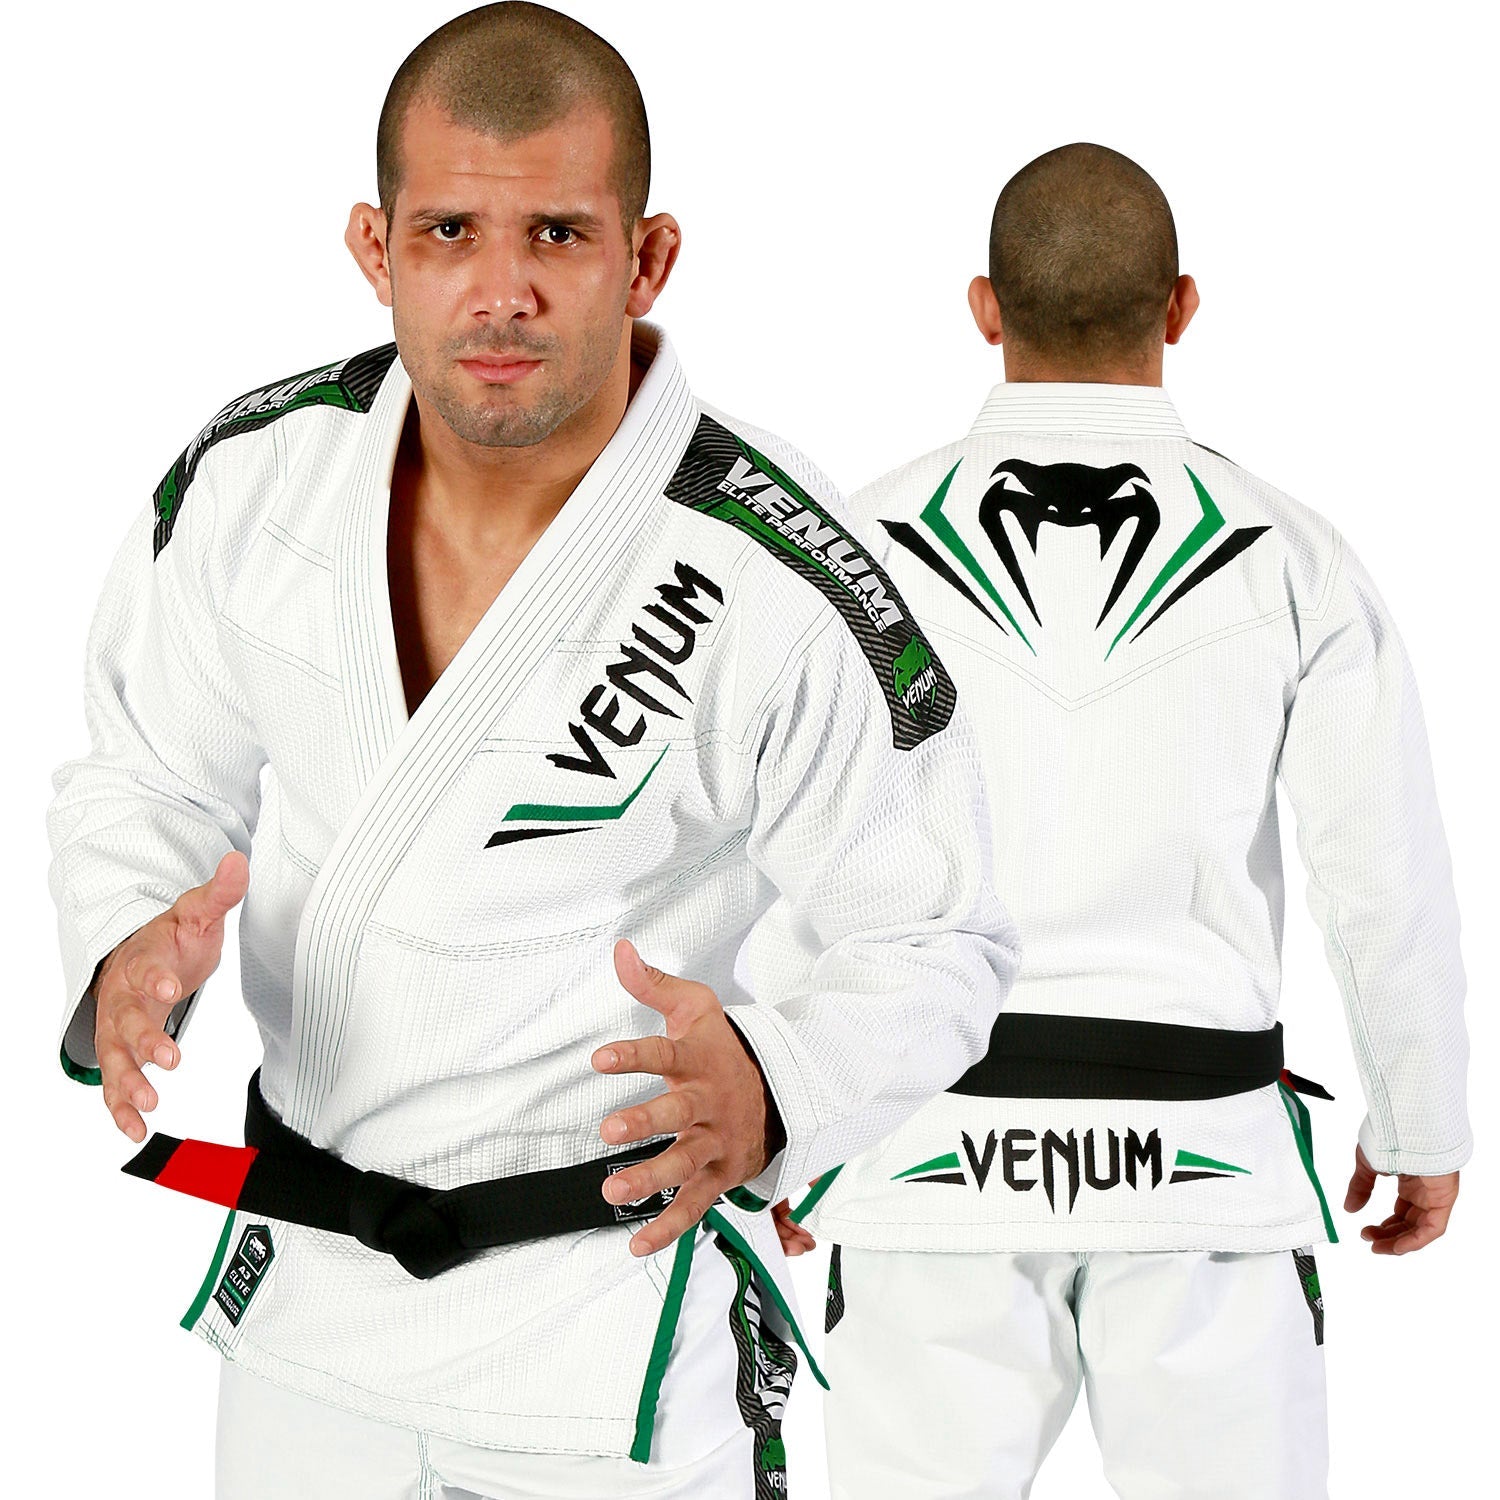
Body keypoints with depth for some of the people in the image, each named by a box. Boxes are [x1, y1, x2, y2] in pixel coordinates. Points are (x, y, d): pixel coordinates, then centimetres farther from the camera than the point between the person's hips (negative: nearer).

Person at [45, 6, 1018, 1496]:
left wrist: (768, 1095, -30)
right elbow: (149, 776, 6)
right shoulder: (252, 476, -9)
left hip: (612, 1311, -4)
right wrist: (128, 963, -15)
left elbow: (923, 945, -10)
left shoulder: (788, 595, -22)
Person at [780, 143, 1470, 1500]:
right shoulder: (1291, 558, -3)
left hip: (940, 1144, 0)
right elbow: (1392, 889, -2)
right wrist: (1424, 1132, 13)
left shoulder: (868, 546, -4)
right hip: (1198, 1157, 0)